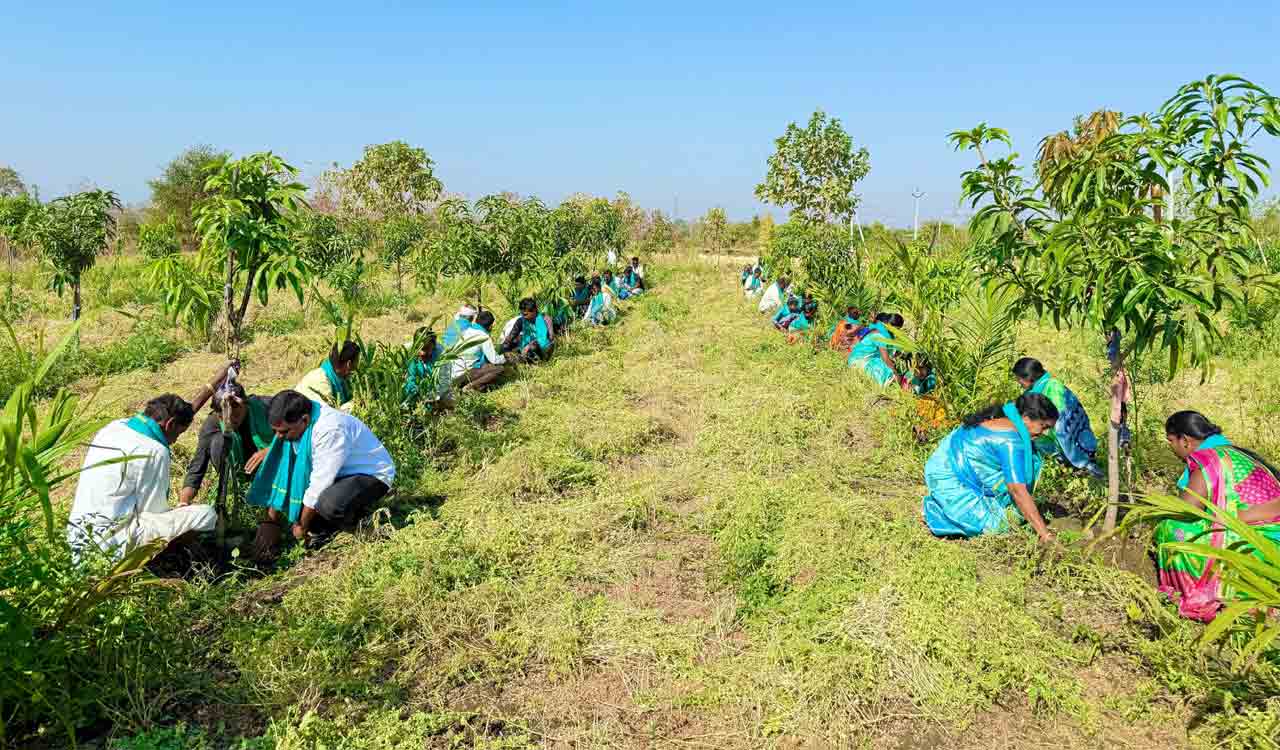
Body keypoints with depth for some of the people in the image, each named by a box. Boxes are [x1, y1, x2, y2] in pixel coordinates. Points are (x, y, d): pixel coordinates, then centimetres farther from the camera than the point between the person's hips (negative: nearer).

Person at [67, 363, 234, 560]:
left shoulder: (113, 427, 8)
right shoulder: (154, 451, -16)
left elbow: (179, 413, 21)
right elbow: (155, 511, -9)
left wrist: (211, 386, 26)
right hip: (112, 543, -9)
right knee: (207, 515, -12)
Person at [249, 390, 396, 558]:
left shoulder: (331, 429, -32)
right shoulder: (292, 427, -9)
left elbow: (319, 483, -28)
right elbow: (281, 471, -5)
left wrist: (302, 526, -18)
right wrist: (271, 522, -4)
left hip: (372, 474, -8)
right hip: (342, 475, 8)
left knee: (329, 504, -36)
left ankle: (359, 511, -3)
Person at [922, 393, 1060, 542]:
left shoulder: (1001, 417, 5)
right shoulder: (1010, 439, -24)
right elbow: (1018, 491, -26)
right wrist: (1044, 533, -23)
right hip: (949, 481, -10)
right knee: (995, 527, -15)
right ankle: (937, 513, 1)